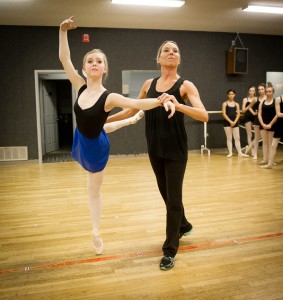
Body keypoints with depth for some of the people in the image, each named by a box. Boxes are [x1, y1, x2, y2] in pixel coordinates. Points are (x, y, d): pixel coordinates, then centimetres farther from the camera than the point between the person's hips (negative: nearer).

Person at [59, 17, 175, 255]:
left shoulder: (109, 98, -27)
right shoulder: (81, 87, -15)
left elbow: (137, 103, -41)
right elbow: (64, 58, -13)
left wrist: (162, 100, -57)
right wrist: (63, 30, -21)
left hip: (96, 147, -4)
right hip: (80, 142, 4)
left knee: (94, 191, 11)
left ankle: (96, 234, 30)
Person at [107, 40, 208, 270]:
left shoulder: (185, 85, -7)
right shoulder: (149, 84, 6)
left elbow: (204, 116, -20)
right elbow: (131, 111, 16)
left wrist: (178, 105, -36)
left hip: (176, 149, -4)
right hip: (155, 148, 5)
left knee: (173, 197, 1)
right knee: (167, 194, 18)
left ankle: (170, 250, 15)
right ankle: (184, 226, 45)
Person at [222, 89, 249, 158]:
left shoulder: (236, 104, 8)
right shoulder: (225, 103, 0)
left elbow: (238, 114, 1)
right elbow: (224, 114, -8)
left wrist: (235, 121, -13)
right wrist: (230, 121, -15)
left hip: (235, 122, 2)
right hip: (227, 122, -2)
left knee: (237, 138, 3)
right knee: (229, 138, 3)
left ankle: (240, 153, 6)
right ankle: (230, 153, 8)